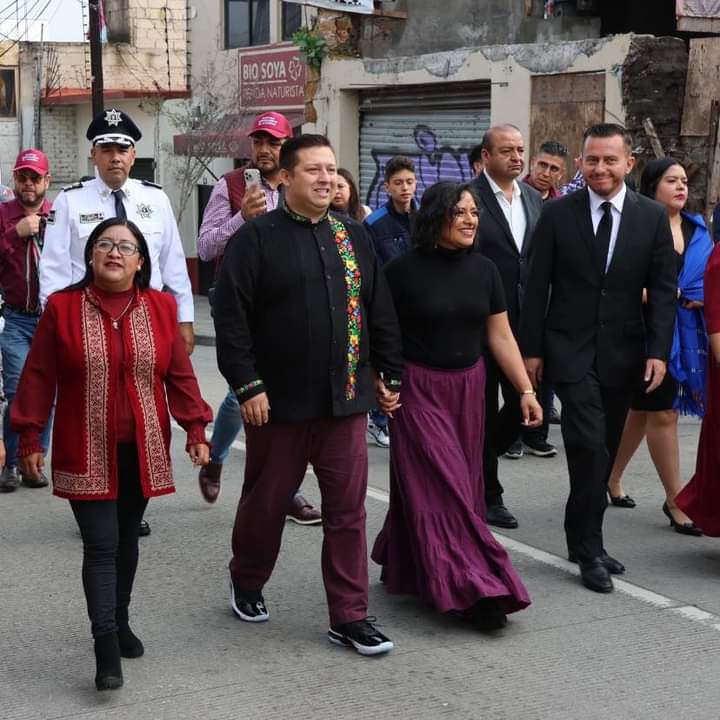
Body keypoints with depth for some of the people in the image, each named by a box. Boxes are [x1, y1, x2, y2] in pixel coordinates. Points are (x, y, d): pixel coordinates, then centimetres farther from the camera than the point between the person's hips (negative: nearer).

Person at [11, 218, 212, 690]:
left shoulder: (162, 308, 2)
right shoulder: (62, 307, -4)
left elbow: (179, 375, 4)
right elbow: (39, 377, -1)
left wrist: (195, 428, -2)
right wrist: (30, 437, -3)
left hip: (142, 451, 3)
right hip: (87, 453, -3)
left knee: (127, 539, 15)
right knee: (101, 545, -7)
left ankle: (120, 622, 33)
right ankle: (107, 649, -6)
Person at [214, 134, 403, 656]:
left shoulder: (354, 236, 9)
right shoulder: (257, 237, -6)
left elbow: (380, 312, 14)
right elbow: (231, 316, -10)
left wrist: (390, 374, 11)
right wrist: (247, 385, -14)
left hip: (346, 398, 4)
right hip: (279, 400, -3)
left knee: (348, 508, 4)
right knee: (267, 500, 12)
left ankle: (349, 616, 12)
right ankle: (247, 581, 37)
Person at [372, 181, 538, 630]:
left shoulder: (483, 270, 4)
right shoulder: (404, 270, -9)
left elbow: (501, 336, 6)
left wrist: (526, 391, 2)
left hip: (468, 389, 5)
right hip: (419, 390, -5)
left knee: (459, 485, 11)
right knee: (441, 487, -7)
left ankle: (404, 569, 28)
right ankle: (474, 590, -8)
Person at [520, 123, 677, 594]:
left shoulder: (653, 217, 2)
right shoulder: (558, 213, -2)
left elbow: (663, 289, 2)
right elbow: (538, 286, 0)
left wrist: (658, 351, -7)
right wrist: (532, 349, -2)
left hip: (623, 354, 3)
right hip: (571, 350, -2)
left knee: (605, 451, 11)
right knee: (590, 448, -12)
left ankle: (584, 539, 25)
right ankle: (589, 548, -1)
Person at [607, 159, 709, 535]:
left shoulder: (697, 230, 9)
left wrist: (698, 298, -7)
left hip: (687, 335, 6)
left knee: (642, 410, 16)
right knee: (662, 414, -2)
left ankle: (612, 479, 32)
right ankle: (676, 501, 7)